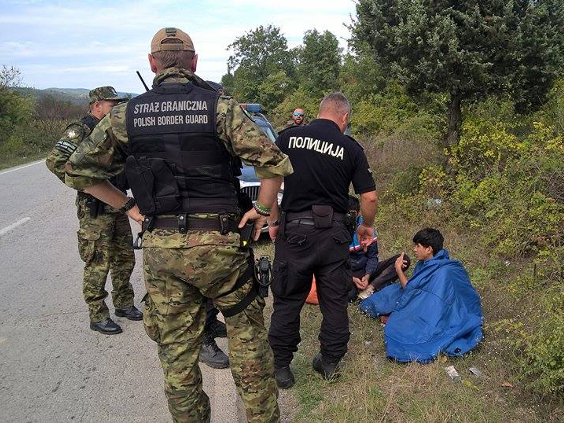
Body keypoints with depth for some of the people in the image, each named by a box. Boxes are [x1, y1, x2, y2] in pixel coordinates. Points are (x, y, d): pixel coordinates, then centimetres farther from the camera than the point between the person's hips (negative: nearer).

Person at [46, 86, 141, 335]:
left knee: (125, 258, 14)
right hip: (95, 211, -8)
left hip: (117, 207, 8)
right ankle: (98, 316, 13)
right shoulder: (80, 130, -12)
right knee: (98, 265, 0)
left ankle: (123, 304, 30)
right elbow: (55, 161, -23)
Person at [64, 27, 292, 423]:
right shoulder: (221, 106, -4)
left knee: (176, 352, 15)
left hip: (160, 249, 3)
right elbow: (274, 162, -12)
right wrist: (262, 209, 1)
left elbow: (79, 170, 11)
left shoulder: (125, 114, 4)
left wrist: (128, 206, 13)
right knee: (249, 340, 14)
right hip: (218, 242, -2)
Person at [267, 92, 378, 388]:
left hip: (293, 228, 0)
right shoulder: (351, 148, 1)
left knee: (287, 299, 10)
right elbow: (369, 197, 0)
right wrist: (367, 226, 17)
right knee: (335, 300, 15)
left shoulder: (288, 137, 1)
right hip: (334, 231, 1)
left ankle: (281, 367, 21)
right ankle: (330, 362, 28)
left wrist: (273, 221, 8)